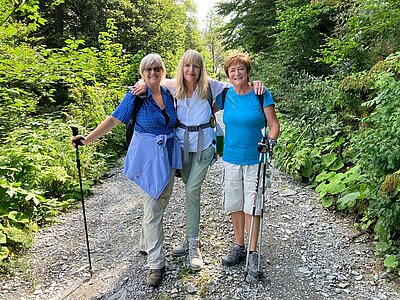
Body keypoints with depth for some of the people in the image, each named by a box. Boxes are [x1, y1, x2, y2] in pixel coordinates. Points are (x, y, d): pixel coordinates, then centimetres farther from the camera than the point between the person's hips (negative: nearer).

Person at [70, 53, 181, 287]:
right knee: (152, 208, -6)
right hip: (148, 155, -6)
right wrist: (88, 139, -20)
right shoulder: (135, 96, -8)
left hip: (168, 154, 6)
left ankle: (150, 243, 36)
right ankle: (156, 263, 4)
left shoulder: (168, 94, 6)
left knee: (163, 199, 15)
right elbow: (114, 120, -12)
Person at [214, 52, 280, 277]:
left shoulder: (261, 94, -6)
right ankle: (239, 246, 29)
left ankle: (253, 252, 16)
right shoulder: (225, 95, 3)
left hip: (255, 159, -3)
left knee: (252, 206, 1)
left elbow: (274, 124, -5)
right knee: (235, 205, 11)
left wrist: (270, 140, -22)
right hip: (231, 158, 4)